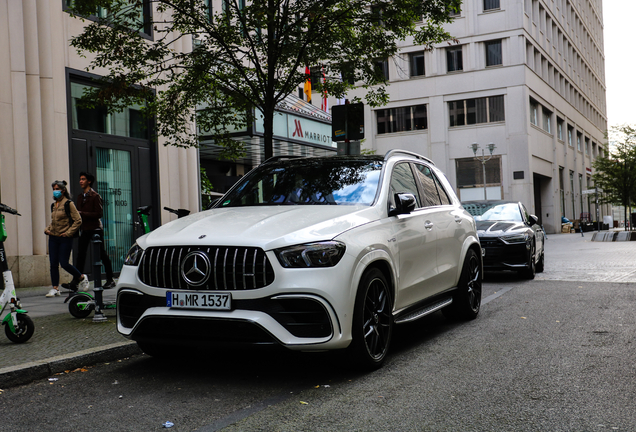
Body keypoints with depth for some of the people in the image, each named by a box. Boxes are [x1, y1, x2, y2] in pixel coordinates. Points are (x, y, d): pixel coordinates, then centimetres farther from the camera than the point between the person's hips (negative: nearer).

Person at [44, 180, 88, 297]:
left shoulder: (68, 204, -7)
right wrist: (47, 229, 8)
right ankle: (55, 288, 8)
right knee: (53, 263, 2)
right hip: (53, 238, 6)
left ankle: (82, 277, 16)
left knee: (64, 263, -7)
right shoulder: (53, 205, 14)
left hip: (65, 239, -6)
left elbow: (78, 220, -10)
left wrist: (68, 232, -14)